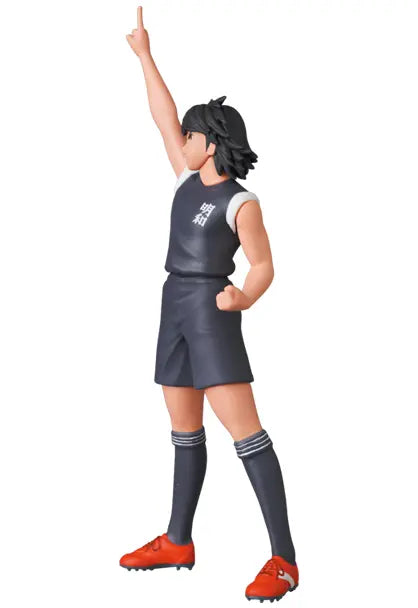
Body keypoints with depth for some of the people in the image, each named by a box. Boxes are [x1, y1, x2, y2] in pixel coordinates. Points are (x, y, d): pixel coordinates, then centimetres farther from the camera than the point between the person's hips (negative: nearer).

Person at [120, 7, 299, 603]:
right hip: (175, 309, 8)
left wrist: (243, 298, -31)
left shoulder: (241, 202, -8)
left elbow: (263, 268, -9)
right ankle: (177, 542, 25)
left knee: (242, 428, -14)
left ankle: (284, 559, -14)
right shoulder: (191, 179, 12)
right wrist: (144, 55, 22)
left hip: (211, 312, -8)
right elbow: (164, 117, 19)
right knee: (184, 430, 14)